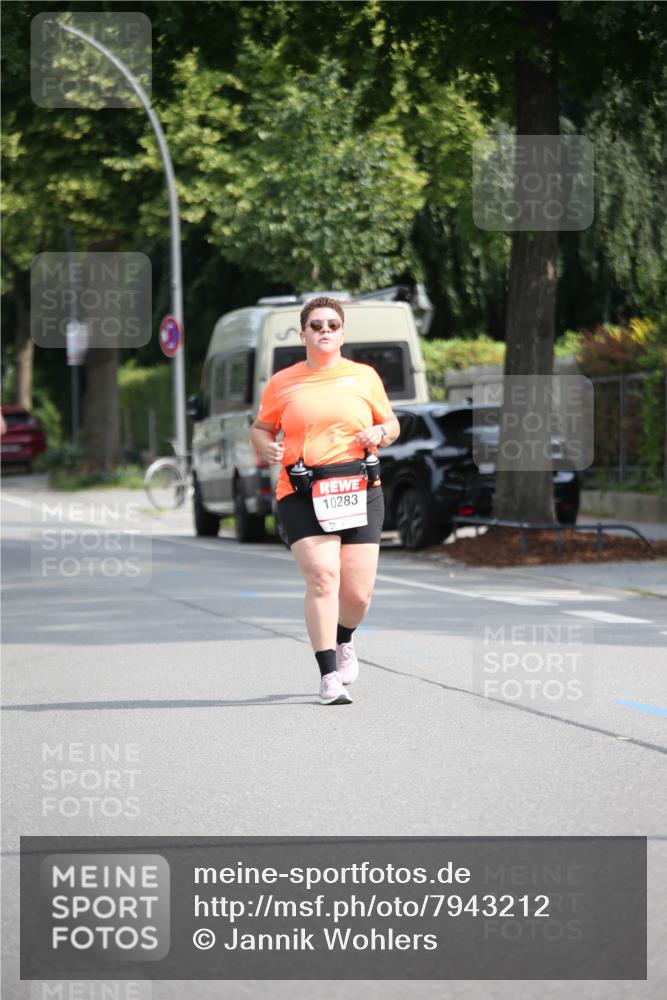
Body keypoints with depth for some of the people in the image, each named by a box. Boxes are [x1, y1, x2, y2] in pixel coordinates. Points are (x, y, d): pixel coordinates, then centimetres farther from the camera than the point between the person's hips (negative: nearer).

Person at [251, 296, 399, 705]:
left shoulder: (364, 377, 11)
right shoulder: (282, 383, 9)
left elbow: (391, 423, 20)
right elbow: (261, 428, 18)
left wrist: (379, 433, -3)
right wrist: (267, 446, -4)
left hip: (359, 491, 2)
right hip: (302, 496, -2)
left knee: (358, 593, -1)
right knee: (322, 577, -19)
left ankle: (343, 640, 35)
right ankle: (329, 675, -14)